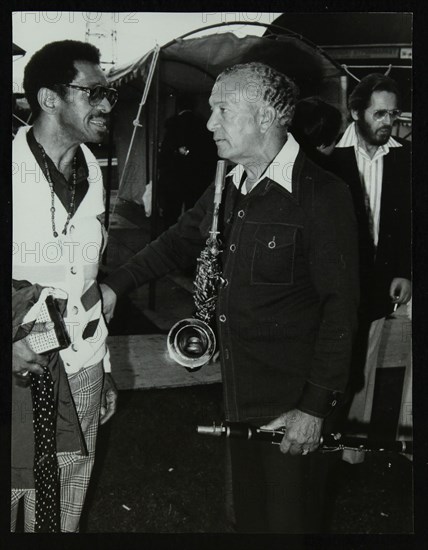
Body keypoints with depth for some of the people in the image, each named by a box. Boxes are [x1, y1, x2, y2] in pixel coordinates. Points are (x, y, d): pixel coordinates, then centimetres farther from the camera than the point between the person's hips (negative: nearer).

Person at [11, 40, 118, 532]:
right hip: (18, 366, -5)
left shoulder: (90, 174, 10)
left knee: (63, 513, 13)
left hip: (78, 370, 5)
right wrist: (11, 344, -20)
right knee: (11, 495, 4)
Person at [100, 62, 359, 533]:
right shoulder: (228, 186, 6)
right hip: (237, 394, 7)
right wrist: (115, 285, 10)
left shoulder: (321, 194, -17)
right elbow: (181, 240, 20)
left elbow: (339, 306, -18)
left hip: (292, 405, -7)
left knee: (290, 519, 9)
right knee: (247, 513, 22)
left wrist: (315, 406, -20)